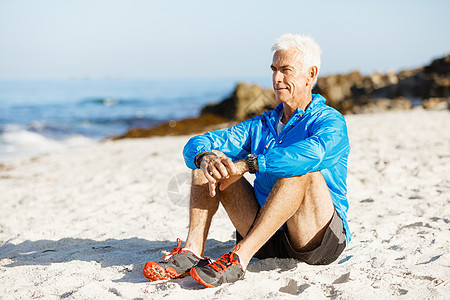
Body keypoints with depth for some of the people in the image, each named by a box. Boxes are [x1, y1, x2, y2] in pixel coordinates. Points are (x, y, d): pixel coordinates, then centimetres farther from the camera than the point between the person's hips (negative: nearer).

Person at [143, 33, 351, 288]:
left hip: (321, 239, -5)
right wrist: (205, 158, -21)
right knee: (209, 164, -4)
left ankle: (239, 258, -38)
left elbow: (312, 154, -31)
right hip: (268, 239, 5)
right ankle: (192, 252, -21)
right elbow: (195, 146, 4)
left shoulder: (330, 122, -4)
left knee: (303, 169, -33)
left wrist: (247, 164, -30)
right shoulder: (260, 126, 15)